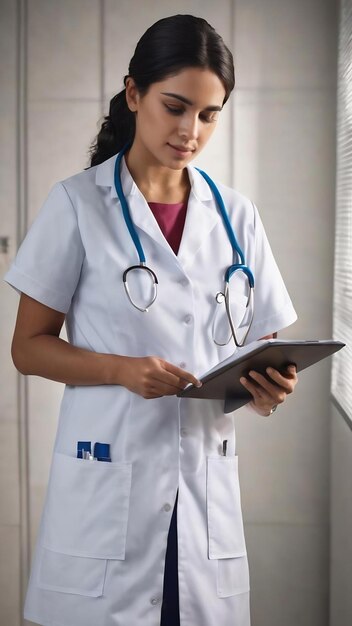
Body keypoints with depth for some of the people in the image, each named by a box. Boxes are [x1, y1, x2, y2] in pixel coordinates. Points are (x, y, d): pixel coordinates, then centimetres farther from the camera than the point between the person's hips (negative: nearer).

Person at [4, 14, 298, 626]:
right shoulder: (78, 203, -3)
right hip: (107, 484, -3)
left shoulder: (237, 217, 7)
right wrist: (122, 370, -19)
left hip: (206, 484, 3)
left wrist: (270, 386, -12)